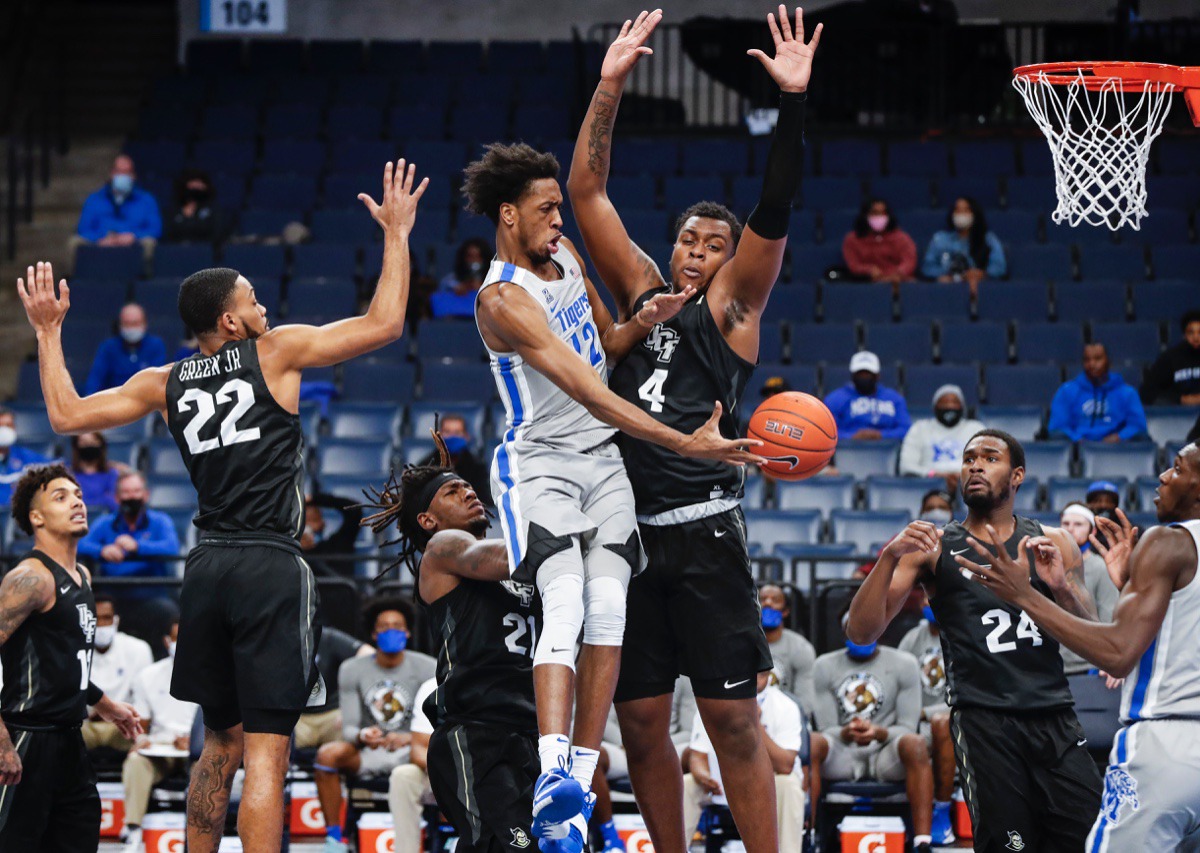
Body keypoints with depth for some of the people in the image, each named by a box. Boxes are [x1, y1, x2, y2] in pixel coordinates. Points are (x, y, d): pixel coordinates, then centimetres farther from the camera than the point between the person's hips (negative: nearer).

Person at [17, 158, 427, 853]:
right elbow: (384, 325, -3)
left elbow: (67, 414, 15)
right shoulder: (277, 351, -1)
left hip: (209, 567, 5)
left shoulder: (166, 384, 12)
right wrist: (396, 233, 7)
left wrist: (49, 331, 27)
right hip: (272, 567, -5)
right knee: (267, 749, -9)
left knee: (222, 741, 21)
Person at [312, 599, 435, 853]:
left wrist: (410, 739, -30)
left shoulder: (425, 668, -3)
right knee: (327, 754, -30)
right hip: (369, 753, 1)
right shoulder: (353, 670, 1)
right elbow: (348, 728, -2)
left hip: (412, 749, -1)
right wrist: (362, 735, -28)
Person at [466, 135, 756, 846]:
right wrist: (685, 444, -31)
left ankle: (580, 781, -6)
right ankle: (553, 774, -40)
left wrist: (642, 324, -3)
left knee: (608, 610, -7)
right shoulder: (504, 301, -20)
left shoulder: (564, 253, 8)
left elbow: (605, 347, 22)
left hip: (604, 460, 7)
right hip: (541, 462, -7)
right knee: (565, 605, -26)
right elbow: (591, 394, -26)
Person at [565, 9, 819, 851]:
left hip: (703, 532, -4)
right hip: (627, 530, 4)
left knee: (733, 718, -5)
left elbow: (775, 210, -7)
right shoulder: (642, 291, 16)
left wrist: (793, 102, -18)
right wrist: (610, 87, 3)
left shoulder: (733, 308, 6)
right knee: (641, 721, 6)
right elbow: (587, 191, 12)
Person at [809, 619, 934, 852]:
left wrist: (879, 733, -24)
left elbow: (908, 727, -2)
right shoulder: (825, 666, 8)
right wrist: (846, 733, -22)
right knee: (812, 743, -32)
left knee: (914, 744, -35)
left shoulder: (903, 664, 4)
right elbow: (827, 729, 3)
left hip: (886, 757, -1)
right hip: (842, 757, 1)